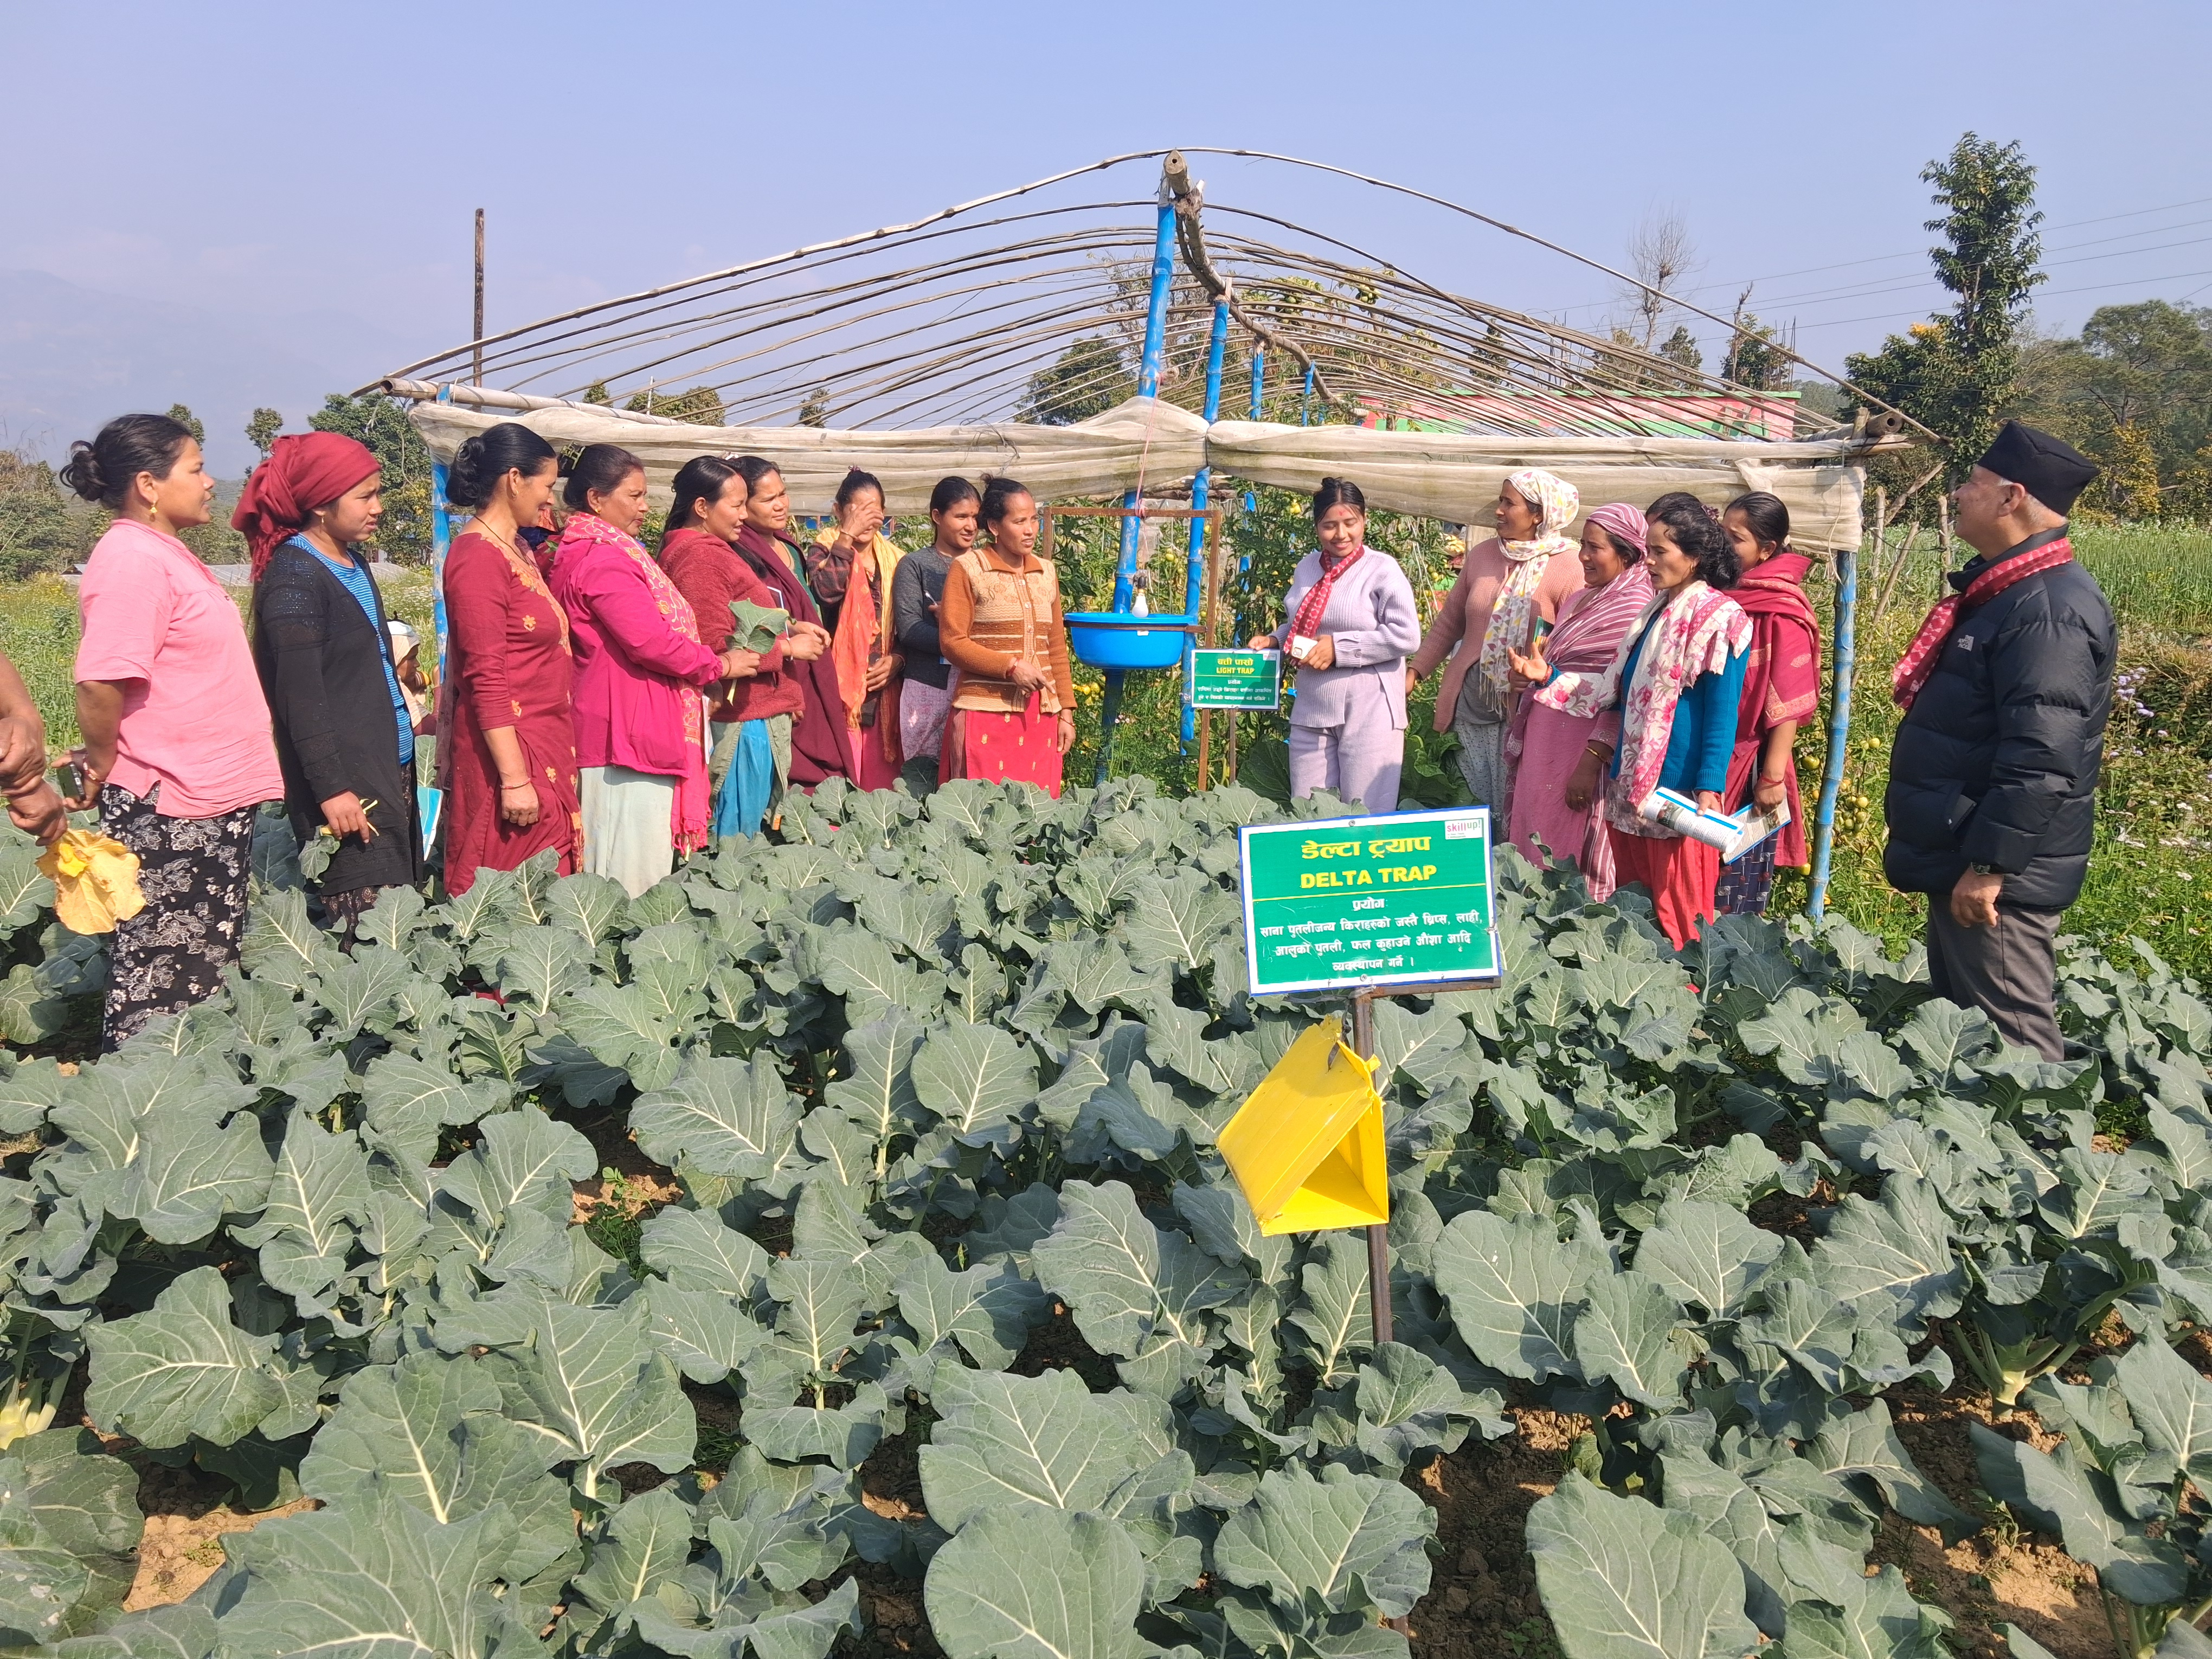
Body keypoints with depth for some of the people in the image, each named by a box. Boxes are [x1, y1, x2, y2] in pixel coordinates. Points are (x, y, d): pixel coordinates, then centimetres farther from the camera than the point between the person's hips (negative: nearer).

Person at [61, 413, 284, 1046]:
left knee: (209, 971, 17)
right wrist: (103, 767, -12)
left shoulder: (166, 554, 13)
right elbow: (101, 684, -25)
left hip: (215, 798, 10)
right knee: (161, 987, -1)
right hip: (166, 810, -10)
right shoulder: (132, 561, -18)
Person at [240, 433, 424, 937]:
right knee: (363, 924, -9)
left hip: (388, 766, 9)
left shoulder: (352, 562, 15)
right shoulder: (293, 577, -12)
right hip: (344, 778, -9)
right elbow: (300, 696, -17)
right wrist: (331, 788, -20)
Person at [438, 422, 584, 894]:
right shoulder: (479, 556, -14)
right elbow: (486, 679, -18)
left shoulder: (518, 547, 14)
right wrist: (514, 779, -20)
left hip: (547, 745, 9)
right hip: (509, 748, -9)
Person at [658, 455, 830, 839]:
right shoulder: (699, 556, -14)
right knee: (736, 840, -5)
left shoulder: (712, 550, 18)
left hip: (755, 716, 10)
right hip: (739, 721, -10)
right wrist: (788, 647, -12)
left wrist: (789, 628, 12)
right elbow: (716, 650, -21)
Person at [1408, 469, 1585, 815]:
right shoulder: (1481, 555, 6)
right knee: (1480, 804, 8)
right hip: (1471, 704, 4)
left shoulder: (1566, 567, -8)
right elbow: (1449, 621, 14)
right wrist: (1415, 672, 11)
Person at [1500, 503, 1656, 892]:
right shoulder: (1581, 600, 14)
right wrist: (1539, 672, -1)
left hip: (1583, 740, -9)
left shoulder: (1635, 610, -14)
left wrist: (1591, 763, -22)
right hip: (1547, 735, 9)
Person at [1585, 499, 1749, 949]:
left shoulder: (1716, 616, -12)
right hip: (1633, 777, 8)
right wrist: (1601, 749, 17)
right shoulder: (1658, 610, 13)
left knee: (1677, 910, 0)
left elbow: (1723, 711, -15)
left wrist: (1710, 787, -20)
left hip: (1678, 784, -8)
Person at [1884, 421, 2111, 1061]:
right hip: (1960, 860, 11)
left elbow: (2041, 763, -27)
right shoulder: (2006, 591, 13)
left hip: (1996, 873, -11)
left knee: (2009, 1043, -2)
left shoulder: (2050, 608, -20)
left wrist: (1987, 866, -24)